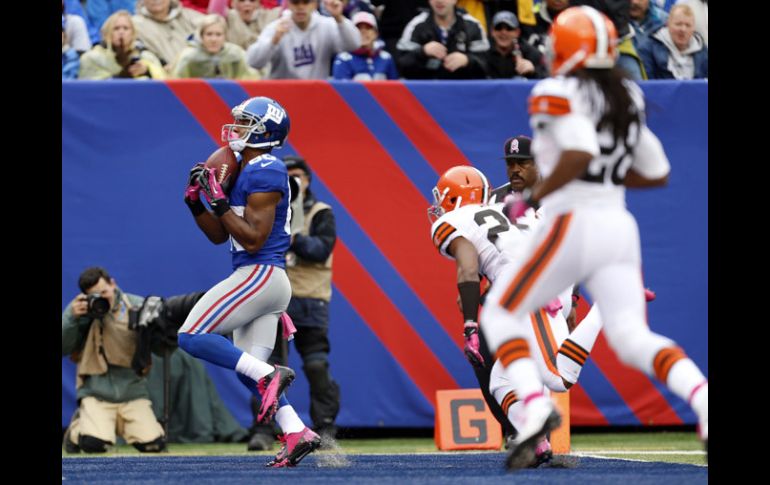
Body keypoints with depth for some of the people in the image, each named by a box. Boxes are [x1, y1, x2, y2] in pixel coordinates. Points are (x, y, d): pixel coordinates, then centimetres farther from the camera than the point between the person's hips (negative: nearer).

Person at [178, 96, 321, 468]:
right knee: (248, 368, 8)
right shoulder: (245, 171, 18)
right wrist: (196, 203, 8)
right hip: (265, 281, 10)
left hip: (259, 275, -10)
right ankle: (297, 434, 2)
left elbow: (253, 239, -19)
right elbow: (219, 235, 21)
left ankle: (269, 375, -17)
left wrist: (219, 202, -18)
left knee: (192, 337, -11)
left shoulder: (264, 172, -13)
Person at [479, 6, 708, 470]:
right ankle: (702, 394, -28)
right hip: (621, 227, 6)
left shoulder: (559, 93, -6)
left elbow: (579, 154, -23)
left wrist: (533, 197, -13)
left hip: (574, 224, -6)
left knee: (500, 313, 9)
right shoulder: (628, 97, 17)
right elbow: (656, 172, 21)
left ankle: (535, 404, -13)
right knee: (632, 337, -2)